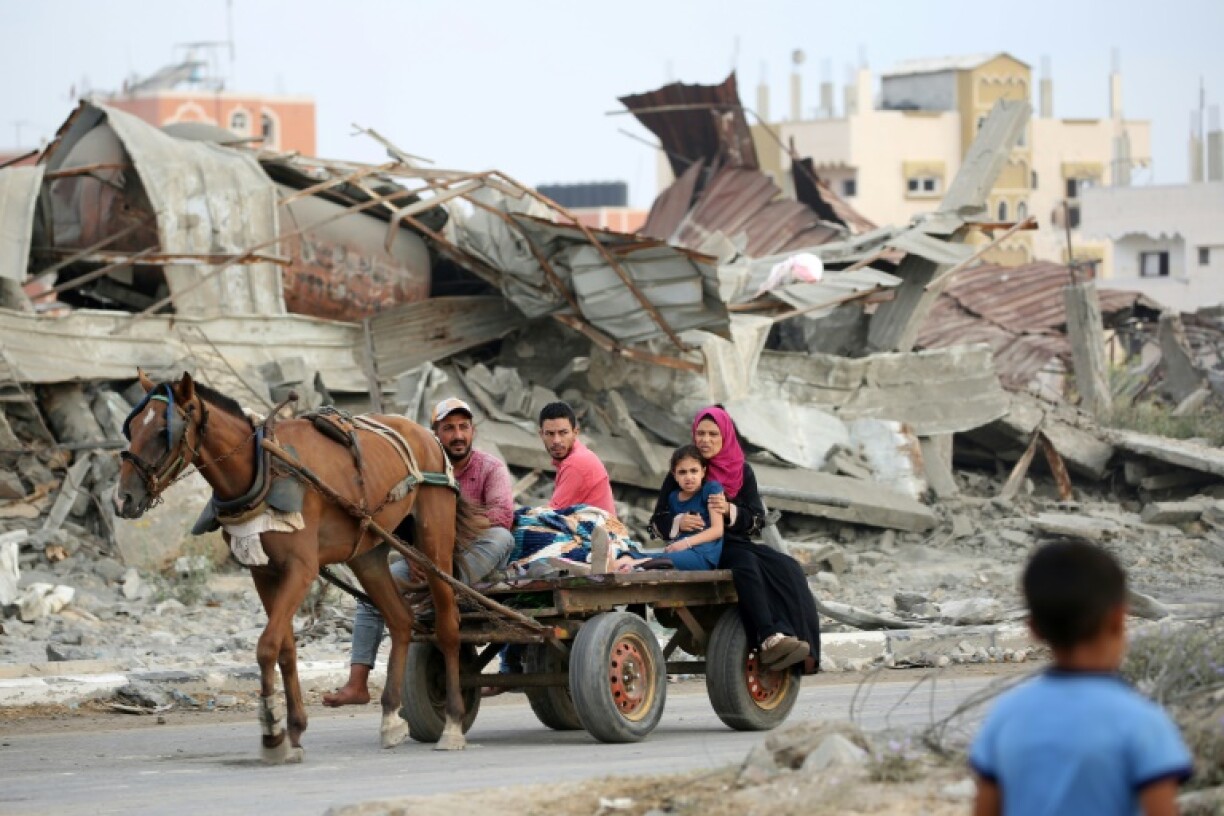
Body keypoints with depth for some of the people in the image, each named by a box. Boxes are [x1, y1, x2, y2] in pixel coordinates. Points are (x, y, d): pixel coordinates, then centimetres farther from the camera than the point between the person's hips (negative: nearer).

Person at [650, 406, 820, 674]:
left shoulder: (742, 472, 14)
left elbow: (757, 520, 6)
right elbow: (658, 521, 3)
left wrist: (730, 511, -14)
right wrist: (679, 522, -19)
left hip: (737, 543, 4)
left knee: (786, 569, -24)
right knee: (746, 563, -35)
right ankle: (769, 639, -48)